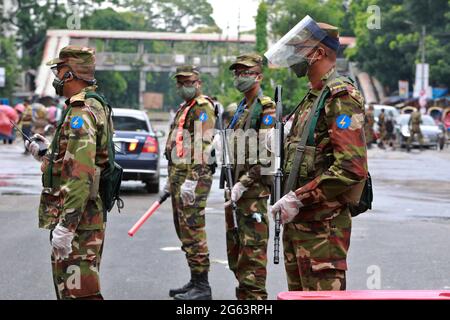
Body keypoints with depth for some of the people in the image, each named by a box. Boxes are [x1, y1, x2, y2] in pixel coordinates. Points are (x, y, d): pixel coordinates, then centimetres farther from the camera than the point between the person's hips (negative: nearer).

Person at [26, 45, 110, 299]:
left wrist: (65, 226, -28)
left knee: (80, 292, -9)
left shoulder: (81, 113, -19)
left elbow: (81, 175, -27)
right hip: (88, 215, 11)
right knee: (67, 287, 20)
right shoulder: (95, 106, 15)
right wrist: (48, 153, 17)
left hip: (78, 221, -11)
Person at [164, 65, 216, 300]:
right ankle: (195, 282, 21)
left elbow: (202, 147, -20)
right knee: (184, 230, 14)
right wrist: (171, 180, 27)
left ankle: (202, 287, -8)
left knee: (193, 231, -10)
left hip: (194, 177, -11)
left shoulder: (203, 108, -11)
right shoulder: (184, 109, 22)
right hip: (179, 175, 11)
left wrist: (191, 180, -26)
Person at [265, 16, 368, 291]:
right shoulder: (313, 98, 18)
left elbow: (352, 167, -24)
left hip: (323, 224, -10)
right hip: (298, 221, 10)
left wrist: (298, 197, -21)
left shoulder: (341, 96, -14)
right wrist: (290, 199, 12)